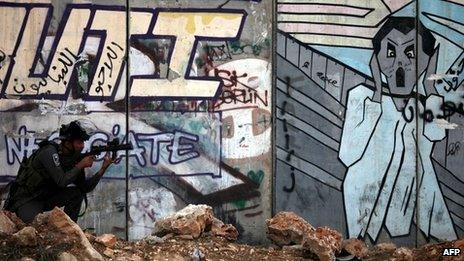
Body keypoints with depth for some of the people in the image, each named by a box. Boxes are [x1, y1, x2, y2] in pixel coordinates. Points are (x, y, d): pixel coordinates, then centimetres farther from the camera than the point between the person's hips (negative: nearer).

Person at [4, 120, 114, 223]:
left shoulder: (72, 157, 0)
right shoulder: (49, 152, -23)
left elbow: (85, 188, -1)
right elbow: (62, 181, -32)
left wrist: (103, 169, -12)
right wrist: (80, 165, -22)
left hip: (46, 199, 7)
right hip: (26, 200, -7)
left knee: (77, 193, -11)